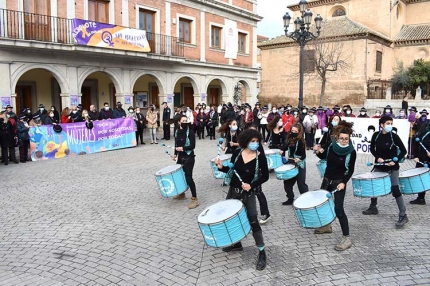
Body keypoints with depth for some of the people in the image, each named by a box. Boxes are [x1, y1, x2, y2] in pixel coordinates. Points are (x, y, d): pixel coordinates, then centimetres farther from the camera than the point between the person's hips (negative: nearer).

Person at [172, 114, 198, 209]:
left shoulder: (190, 132, -12)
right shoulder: (177, 132, 5)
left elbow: (193, 146, -16)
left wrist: (182, 148, -22)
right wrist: (175, 154, 3)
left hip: (189, 157, -7)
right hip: (180, 157, 7)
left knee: (188, 178, -9)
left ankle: (194, 199, 0)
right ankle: (182, 194, 37)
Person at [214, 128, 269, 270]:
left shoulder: (260, 157, -14)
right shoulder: (237, 153, -4)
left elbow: (265, 176, -8)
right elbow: (231, 170, 5)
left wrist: (251, 185, -20)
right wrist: (221, 167, -14)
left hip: (248, 194, -5)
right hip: (233, 190, 5)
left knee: (253, 222, -6)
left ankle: (262, 253, 6)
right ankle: (236, 244, 38)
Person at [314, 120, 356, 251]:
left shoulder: (351, 152, -17)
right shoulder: (330, 145, -9)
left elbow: (351, 170, -9)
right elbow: (323, 157, 9)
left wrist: (344, 182, -21)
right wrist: (318, 151, -12)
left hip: (339, 182, -5)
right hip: (327, 179, 6)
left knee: (338, 208, -14)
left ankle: (346, 239, -7)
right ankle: (327, 226, 43)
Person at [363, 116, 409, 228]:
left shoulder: (394, 136, -14)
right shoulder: (376, 135, -5)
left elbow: (403, 151, -7)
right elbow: (372, 148, 8)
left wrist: (395, 161, -18)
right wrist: (377, 157, -8)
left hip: (392, 167, -4)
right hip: (379, 165, 5)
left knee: (395, 189, -11)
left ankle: (403, 216, -4)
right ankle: (373, 208, 34)